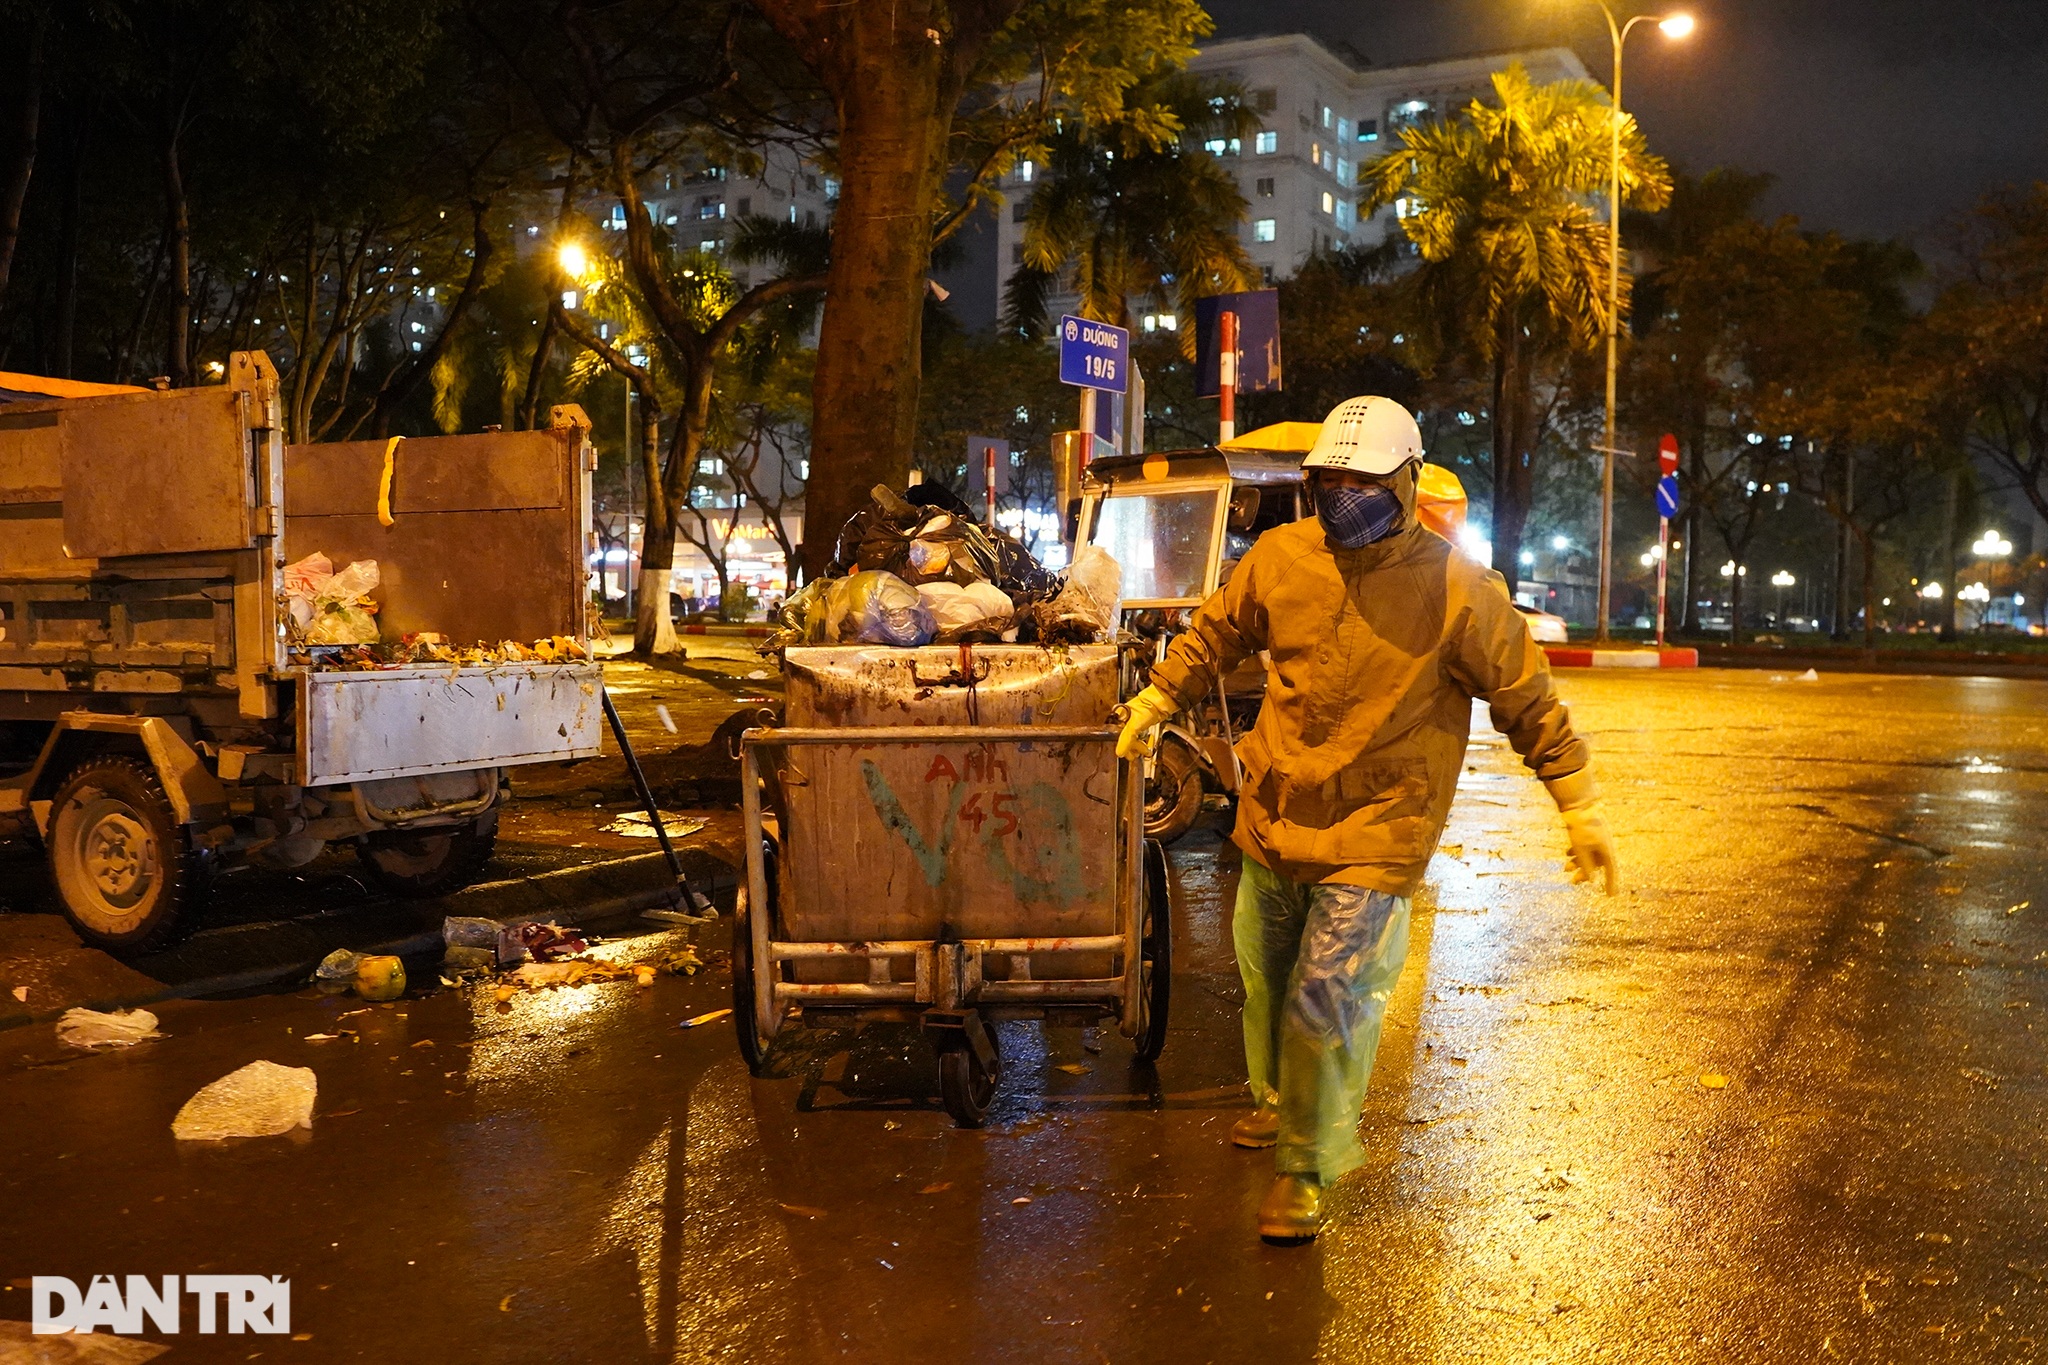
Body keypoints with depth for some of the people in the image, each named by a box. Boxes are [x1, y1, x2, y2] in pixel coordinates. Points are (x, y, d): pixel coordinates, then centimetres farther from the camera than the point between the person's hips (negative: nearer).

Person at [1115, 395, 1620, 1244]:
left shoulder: (1460, 592, -12)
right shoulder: (1282, 557, -2)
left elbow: (1529, 703, -4)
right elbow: (1216, 634, 15)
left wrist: (1582, 810, -3)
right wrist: (1154, 703, 16)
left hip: (1373, 841, -5)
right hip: (1273, 820, 5)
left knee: (1324, 1008, -9)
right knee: (1267, 985, 20)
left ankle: (1306, 1168, 13)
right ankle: (1278, 1103, 48)